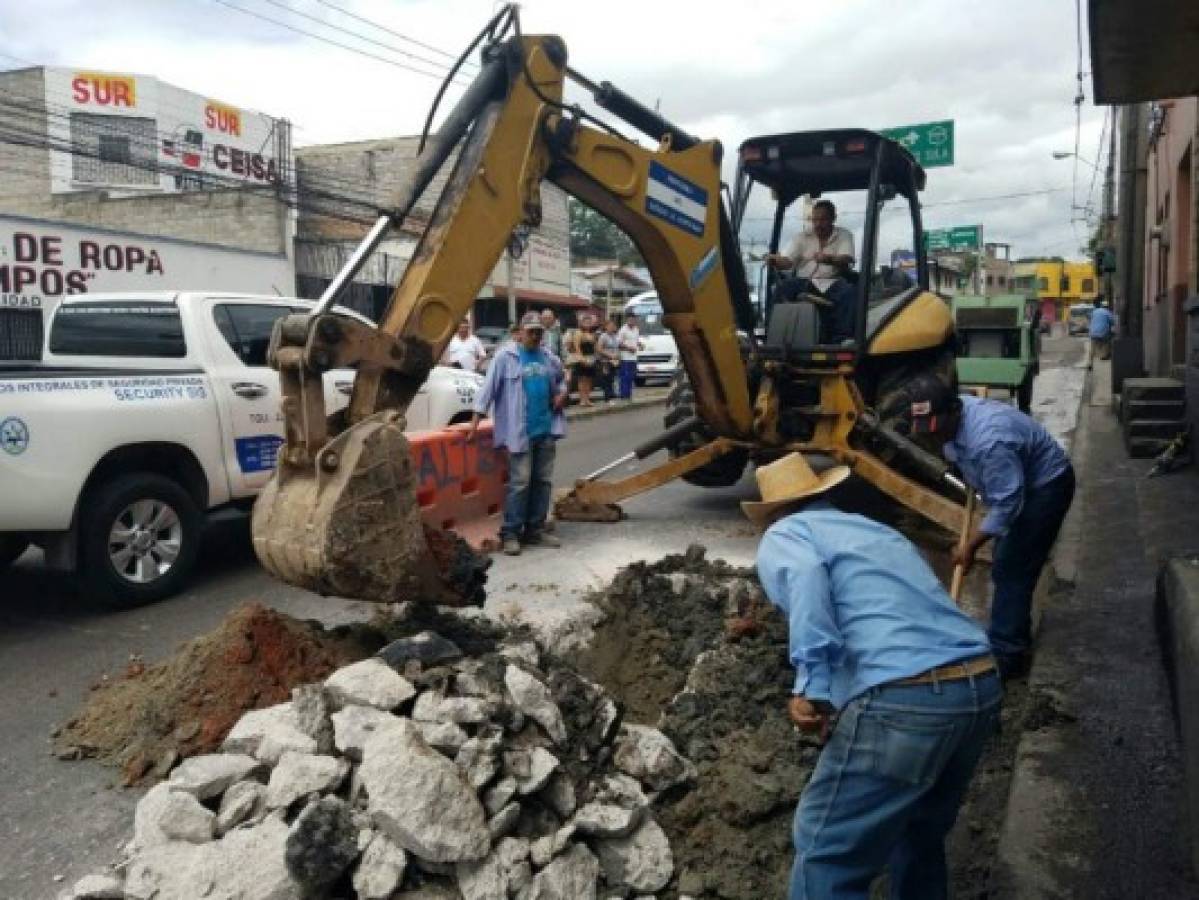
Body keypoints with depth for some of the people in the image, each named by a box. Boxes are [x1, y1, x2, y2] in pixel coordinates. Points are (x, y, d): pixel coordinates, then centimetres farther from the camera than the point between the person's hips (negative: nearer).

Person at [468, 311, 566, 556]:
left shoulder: (549, 358, 11)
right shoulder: (505, 356, -6)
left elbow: (560, 379, 30)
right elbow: (489, 387, -10)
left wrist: (562, 393, 7)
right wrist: (475, 421, -15)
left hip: (546, 429, 6)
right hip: (520, 431, -6)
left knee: (543, 481, 10)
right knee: (520, 482, -7)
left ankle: (535, 530, 20)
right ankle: (510, 533, 1)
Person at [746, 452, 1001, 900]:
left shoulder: (782, 535, 10)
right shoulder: (880, 530, 31)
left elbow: (805, 577, -15)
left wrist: (812, 686, -21)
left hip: (902, 700, -8)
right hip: (981, 686, 8)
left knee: (825, 856, 7)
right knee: (921, 837, 29)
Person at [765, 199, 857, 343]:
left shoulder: (844, 235, 10)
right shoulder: (803, 236, 14)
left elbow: (846, 260, -7)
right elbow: (787, 261, 3)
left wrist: (829, 259, -31)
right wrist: (775, 260, -22)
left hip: (832, 281, -1)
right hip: (804, 281, 1)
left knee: (849, 292, -33)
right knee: (783, 288, -29)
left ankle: (843, 337, -35)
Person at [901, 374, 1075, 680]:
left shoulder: (988, 442, -39)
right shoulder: (954, 415, -12)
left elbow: (1006, 505, -31)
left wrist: (971, 546, -23)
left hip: (1046, 485, -9)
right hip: (1021, 480, 9)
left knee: (1011, 569, -8)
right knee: (1007, 563, 17)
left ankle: (1006, 656, 0)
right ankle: (1014, 634, 33)